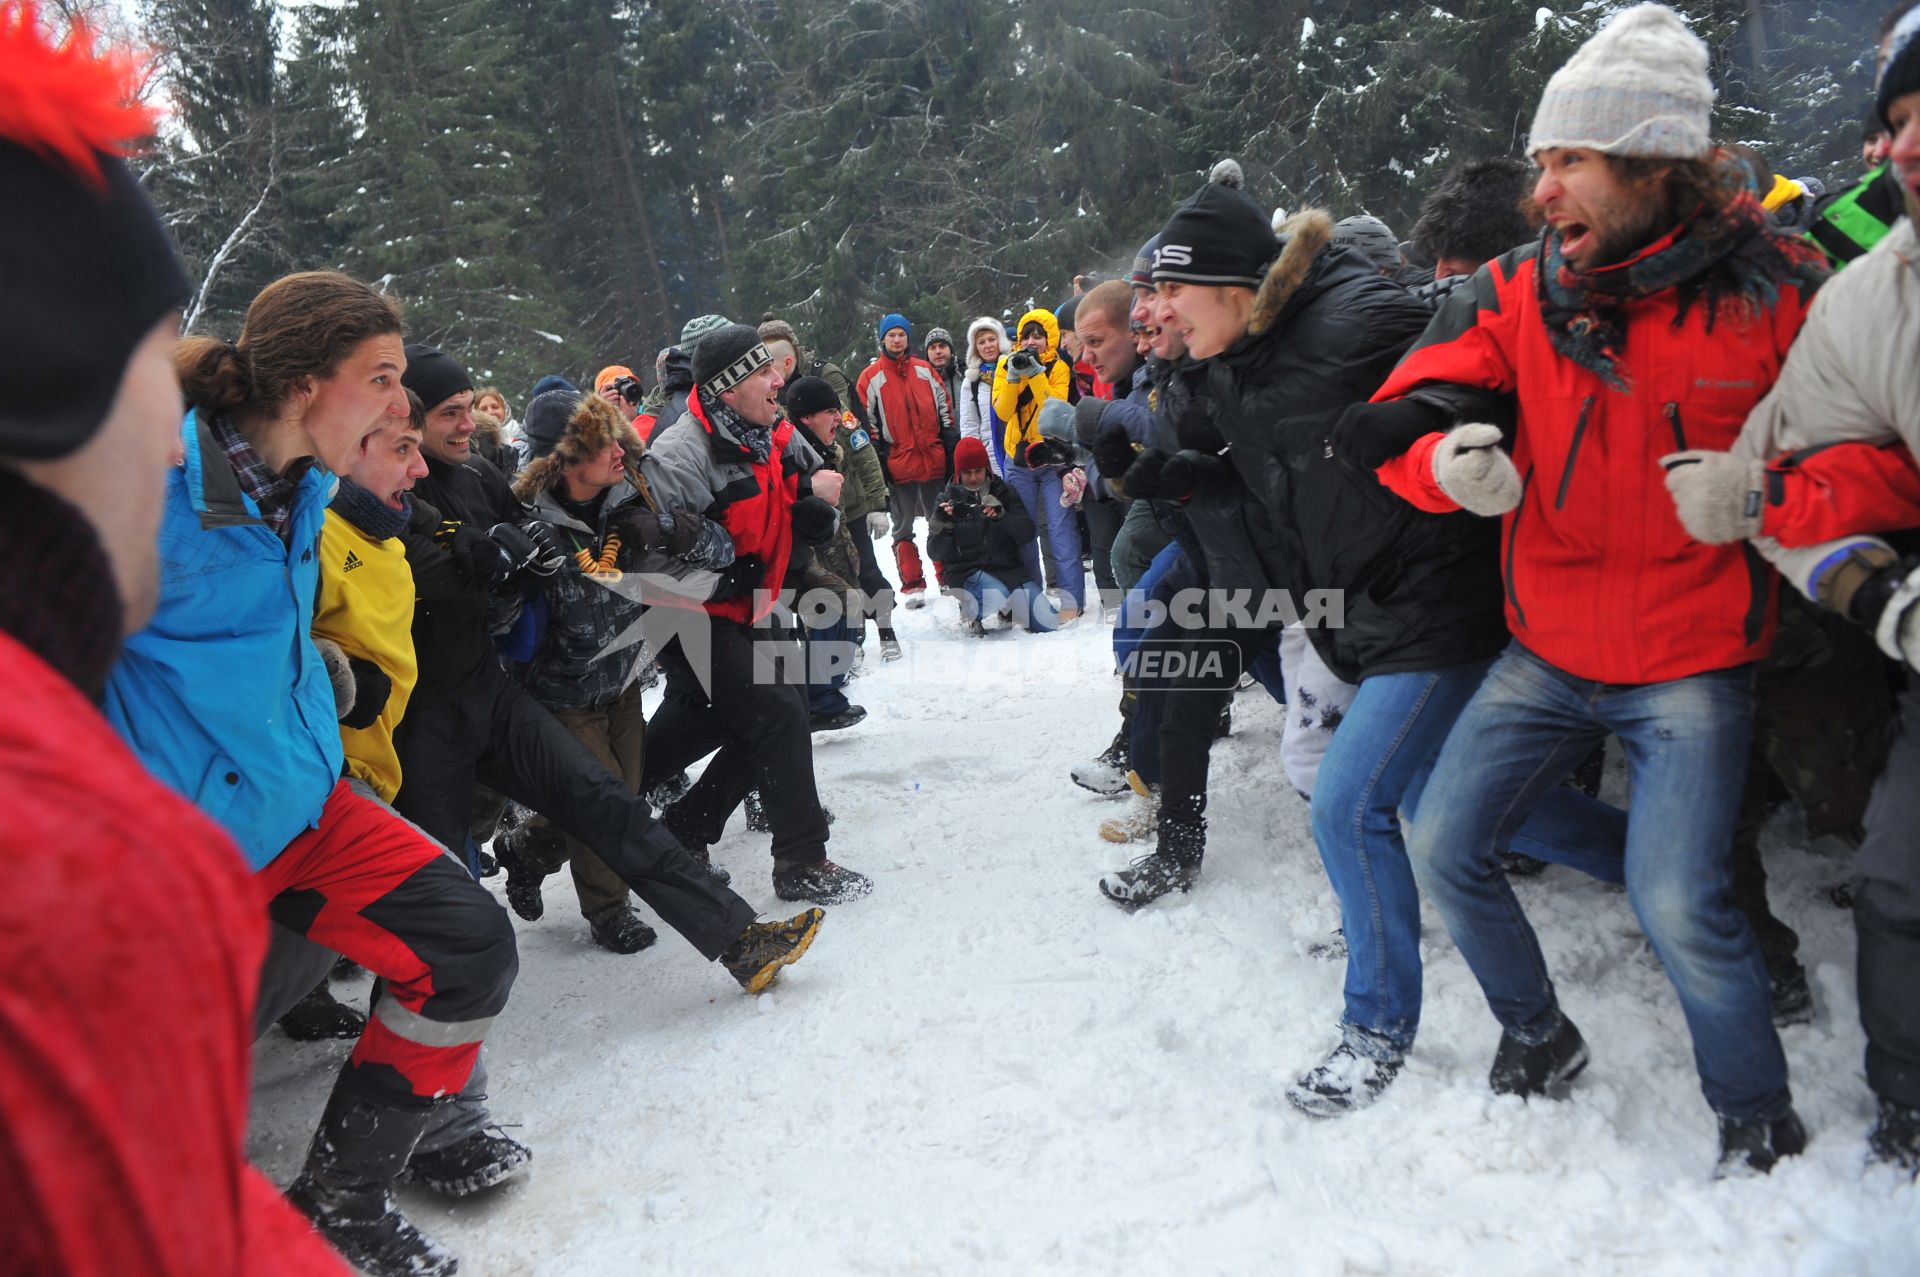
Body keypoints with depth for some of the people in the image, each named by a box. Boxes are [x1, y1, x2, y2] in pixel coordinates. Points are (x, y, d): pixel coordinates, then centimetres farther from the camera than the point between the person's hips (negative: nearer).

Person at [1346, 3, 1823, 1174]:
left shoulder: (1771, 287, -9)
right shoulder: (1519, 292, -1)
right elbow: (1406, 419, -7)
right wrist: (1449, 461, -28)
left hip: (1693, 655, -4)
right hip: (1551, 648, 4)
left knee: (1677, 899, -13)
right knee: (1445, 846, 2)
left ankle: (1761, 1122, 16)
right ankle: (1538, 1039, 28)